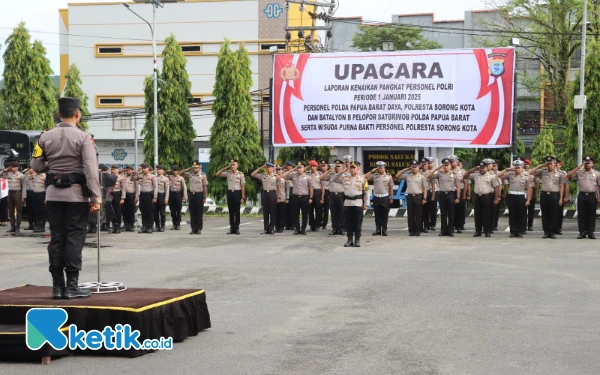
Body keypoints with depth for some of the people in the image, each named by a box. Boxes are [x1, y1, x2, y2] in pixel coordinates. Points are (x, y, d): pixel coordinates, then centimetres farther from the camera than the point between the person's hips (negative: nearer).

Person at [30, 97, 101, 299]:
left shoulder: (45, 137, 4)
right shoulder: (83, 137, -9)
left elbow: (36, 166, 5)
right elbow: (91, 170, -14)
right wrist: (96, 197, -13)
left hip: (53, 193, 4)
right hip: (77, 193, -4)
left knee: (56, 238, 7)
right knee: (74, 238, 0)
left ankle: (57, 286, 9)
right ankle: (71, 286, -2)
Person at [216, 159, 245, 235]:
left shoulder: (240, 174, -3)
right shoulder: (228, 174, 6)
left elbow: (243, 186, -3)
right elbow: (217, 174, 5)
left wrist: (242, 197, -8)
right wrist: (226, 168, -1)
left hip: (237, 193, -3)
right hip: (230, 192, 3)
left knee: (237, 212, 1)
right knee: (231, 212, 5)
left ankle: (236, 228, 6)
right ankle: (231, 228, 9)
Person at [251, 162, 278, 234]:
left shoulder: (275, 176, 4)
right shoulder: (263, 176, 9)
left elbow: (278, 187, 4)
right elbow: (252, 174, 6)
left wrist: (278, 197, -2)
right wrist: (260, 168, 1)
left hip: (272, 193, -2)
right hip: (265, 193, 2)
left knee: (272, 212, 0)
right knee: (265, 212, 4)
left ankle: (271, 229, 6)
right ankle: (266, 229, 8)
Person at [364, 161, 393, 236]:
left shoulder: (388, 176, 4)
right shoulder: (374, 176, 5)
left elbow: (391, 188, 5)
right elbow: (365, 178, -4)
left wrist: (391, 198, 0)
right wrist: (372, 171, -7)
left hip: (385, 197, -1)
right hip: (376, 197, 1)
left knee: (384, 215, 2)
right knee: (377, 215, 5)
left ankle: (384, 230, 8)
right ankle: (378, 230, 12)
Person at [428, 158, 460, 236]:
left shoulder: (454, 175, 3)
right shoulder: (439, 174, 6)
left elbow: (458, 187, 1)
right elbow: (429, 177, -1)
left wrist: (458, 197, -6)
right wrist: (436, 169, -5)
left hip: (451, 194, -2)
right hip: (442, 194, 2)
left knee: (451, 214, 1)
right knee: (443, 214, 6)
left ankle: (450, 231, 7)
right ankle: (443, 230, 11)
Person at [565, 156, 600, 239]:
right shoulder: (579, 172, 6)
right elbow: (568, 176, -4)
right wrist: (578, 167, -6)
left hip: (592, 196, -1)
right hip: (582, 195, 1)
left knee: (591, 215, 2)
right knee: (581, 215, 1)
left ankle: (591, 232, 8)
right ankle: (582, 232, 7)